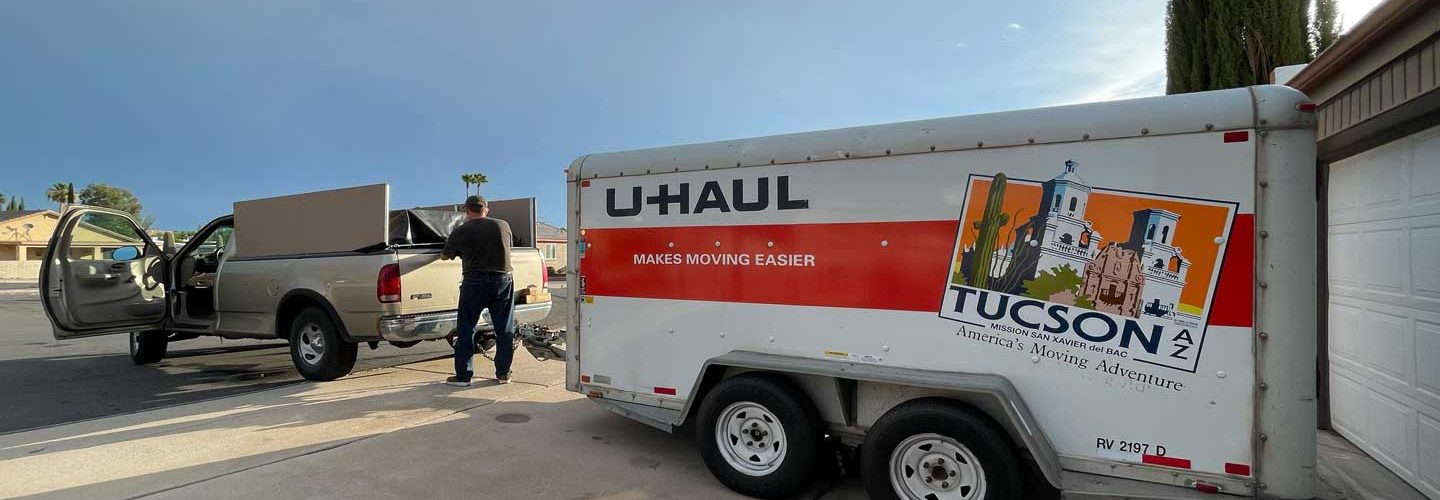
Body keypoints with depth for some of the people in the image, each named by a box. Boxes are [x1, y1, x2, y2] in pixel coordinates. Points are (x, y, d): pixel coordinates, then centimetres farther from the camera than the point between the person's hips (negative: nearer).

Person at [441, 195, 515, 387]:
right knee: (505, 329, 10)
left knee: (466, 330, 8)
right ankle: (503, 373, 15)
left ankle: (463, 375, 10)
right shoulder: (504, 226, 3)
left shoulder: (460, 232, -4)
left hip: (474, 283, -2)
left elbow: (445, 256, 9)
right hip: (503, 281, 2)